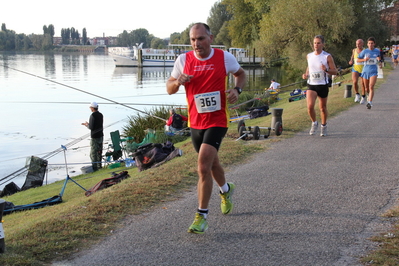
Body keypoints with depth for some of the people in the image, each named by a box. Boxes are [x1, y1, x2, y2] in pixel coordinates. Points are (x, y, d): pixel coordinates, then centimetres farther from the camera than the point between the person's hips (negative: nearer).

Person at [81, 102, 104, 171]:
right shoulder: (101, 115, 8)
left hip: (94, 137, -8)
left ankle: (94, 168, -1)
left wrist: (87, 124, 1)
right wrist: (87, 124, 19)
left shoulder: (93, 116, -17)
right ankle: (99, 166, 23)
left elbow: (91, 127, -19)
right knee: (99, 152, 15)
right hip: (100, 135, 8)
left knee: (93, 153, -2)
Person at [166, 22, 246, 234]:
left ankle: (201, 216, -8)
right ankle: (226, 190, 54)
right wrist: (178, 82, -20)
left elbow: (241, 74, 12)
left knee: (203, 165, -18)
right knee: (211, 163, 22)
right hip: (195, 122, 4)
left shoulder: (225, 57, -7)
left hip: (217, 121, -4)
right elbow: (169, 88, 3)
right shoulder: (184, 60, -3)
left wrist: (236, 89, -9)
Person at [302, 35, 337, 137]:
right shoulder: (309, 56, 4)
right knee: (310, 106, -17)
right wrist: (306, 74, 3)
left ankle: (324, 126, 33)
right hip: (311, 85, 2)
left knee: (323, 107, 10)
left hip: (323, 85, -2)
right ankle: (314, 123, 9)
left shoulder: (327, 57, -6)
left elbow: (335, 71, -5)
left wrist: (326, 70, -24)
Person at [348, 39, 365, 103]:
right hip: (355, 68, 2)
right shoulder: (354, 50, 4)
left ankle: (363, 98, 22)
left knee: (363, 84, 3)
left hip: (363, 69, -2)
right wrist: (351, 61, 2)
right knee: (354, 82, -18)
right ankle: (357, 95, 5)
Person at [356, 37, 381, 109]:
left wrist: (378, 59, -2)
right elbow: (358, 59, 3)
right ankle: (370, 96, 45)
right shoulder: (365, 51, -3)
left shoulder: (377, 51, 2)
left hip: (373, 71, -1)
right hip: (365, 71, 1)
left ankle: (370, 102, -22)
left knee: (371, 87, -18)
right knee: (367, 88, 13)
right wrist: (364, 59, -16)